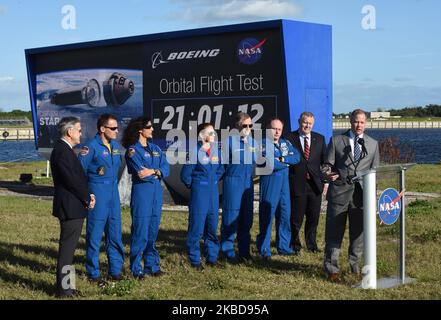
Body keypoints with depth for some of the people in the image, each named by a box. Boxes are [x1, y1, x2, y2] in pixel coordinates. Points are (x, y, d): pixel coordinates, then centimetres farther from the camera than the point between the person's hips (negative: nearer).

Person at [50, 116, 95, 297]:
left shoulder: (65, 149, 14)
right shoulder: (62, 151, -18)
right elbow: (71, 180, -20)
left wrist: (87, 195, 5)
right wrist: (87, 198, -9)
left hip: (72, 207, 10)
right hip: (70, 208, -10)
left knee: (68, 248, 15)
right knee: (67, 248, -4)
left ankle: (66, 285, 23)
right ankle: (64, 289, 3)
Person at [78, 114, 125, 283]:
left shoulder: (115, 146, 9)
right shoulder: (91, 146, -13)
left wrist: (113, 181, 15)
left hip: (113, 193, 7)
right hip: (97, 193, -7)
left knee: (115, 233, 11)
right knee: (95, 233, 1)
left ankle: (115, 271, 21)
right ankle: (93, 273, 10)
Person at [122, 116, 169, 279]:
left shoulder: (155, 148, 15)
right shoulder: (133, 150, -5)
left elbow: (166, 167, 6)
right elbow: (141, 172, -15)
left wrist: (153, 171, -12)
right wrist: (158, 172, -4)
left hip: (157, 191, 6)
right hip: (141, 191, -6)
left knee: (153, 230, 11)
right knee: (140, 230, -5)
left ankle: (151, 265, 20)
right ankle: (136, 269, 3)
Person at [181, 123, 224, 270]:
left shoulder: (216, 150, 7)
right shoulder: (195, 152, -11)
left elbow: (220, 169, 24)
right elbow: (185, 175, -8)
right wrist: (194, 186, 2)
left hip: (213, 192, 6)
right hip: (199, 192, -6)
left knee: (212, 226, 11)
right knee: (196, 226, -2)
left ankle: (211, 257, 21)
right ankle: (195, 260, 7)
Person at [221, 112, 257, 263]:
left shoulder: (253, 142, 10)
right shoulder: (229, 141, -8)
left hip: (248, 183, 6)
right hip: (232, 182, -6)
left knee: (246, 218, 10)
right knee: (231, 217, -2)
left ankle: (244, 251, 19)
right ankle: (228, 252, 7)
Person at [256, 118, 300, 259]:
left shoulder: (285, 143, 14)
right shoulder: (264, 144, -6)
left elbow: (297, 156, 2)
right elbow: (270, 164, -18)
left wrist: (282, 159, -12)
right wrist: (287, 163, -4)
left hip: (284, 183, 6)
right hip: (269, 183, -6)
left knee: (285, 215, 10)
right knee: (267, 216, -4)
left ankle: (283, 246, 20)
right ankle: (264, 249, 3)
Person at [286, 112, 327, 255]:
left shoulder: (320, 139, 10)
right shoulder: (289, 138, -1)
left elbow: (325, 161, 11)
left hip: (315, 184, 3)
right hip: (297, 184, -3)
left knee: (313, 217, 10)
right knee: (296, 218, 3)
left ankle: (312, 244, 24)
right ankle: (295, 245, 18)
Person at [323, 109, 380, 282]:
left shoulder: (373, 144, 13)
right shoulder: (336, 140, 7)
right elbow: (328, 164, 7)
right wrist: (329, 173, -16)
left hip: (362, 193, 2)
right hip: (339, 191, -2)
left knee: (358, 231, 8)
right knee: (334, 231, -1)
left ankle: (355, 265, 22)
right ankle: (332, 269, 6)